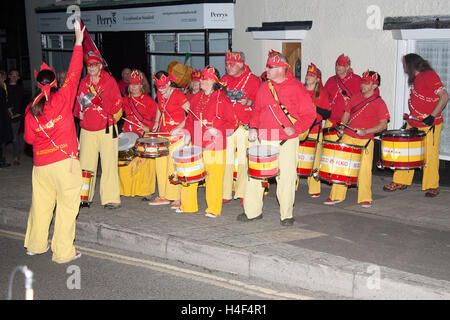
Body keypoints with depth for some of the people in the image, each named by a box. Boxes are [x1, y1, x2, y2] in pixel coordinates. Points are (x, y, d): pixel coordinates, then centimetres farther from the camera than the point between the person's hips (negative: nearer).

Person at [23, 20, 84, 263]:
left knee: (41, 204, 18)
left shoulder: (31, 110, 2)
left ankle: (35, 244, 33)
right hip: (65, 161, -4)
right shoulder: (62, 99, -9)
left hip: (41, 163, 5)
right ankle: (63, 252, 8)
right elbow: (73, 75, -5)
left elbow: (29, 138, 8)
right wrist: (78, 42, 0)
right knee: (66, 206, 3)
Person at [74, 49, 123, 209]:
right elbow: (78, 103, 20)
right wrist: (80, 112, -1)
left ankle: (111, 198, -2)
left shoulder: (109, 81, 1)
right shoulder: (83, 83, 12)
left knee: (109, 163, -7)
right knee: (86, 163, 5)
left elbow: (117, 103, -4)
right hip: (87, 129, 4)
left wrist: (101, 102, -19)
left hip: (106, 128, -4)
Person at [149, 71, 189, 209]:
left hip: (176, 135, -7)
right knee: (160, 164, 8)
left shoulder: (178, 95, -13)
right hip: (162, 134, 7)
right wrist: (156, 122, 17)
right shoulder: (160, 94, 9)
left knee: (173, 166, -8)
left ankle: (177, 199, -1)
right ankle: (163, 196, 19)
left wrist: (179, 127, -21)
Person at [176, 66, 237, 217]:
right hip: (196, 145, 5)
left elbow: (232, 122, -5)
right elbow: (190, 119, 20)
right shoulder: (196, 98, 12)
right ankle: (187, 206, 20)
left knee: (213, 176, 0)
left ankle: (213, 209, 13)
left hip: (215, 145, -5)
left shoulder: (223, 100, -6)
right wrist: (188, 135, 9)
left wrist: (218, 130, -17)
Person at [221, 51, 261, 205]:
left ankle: (243, 193, 8)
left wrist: (248, 102, -18)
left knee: (244, 160, -2)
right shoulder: (224, 79, 15)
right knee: (226, 159, 3)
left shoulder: (253, 80, 2)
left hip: (245, 126, -4)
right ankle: (225, 194, 10)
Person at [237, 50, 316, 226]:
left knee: (286, 177, -2)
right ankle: (252, 211, 16)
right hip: (263, 139, 4)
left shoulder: (297, 87, -3)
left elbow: (309, 114, -3)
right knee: (254, 173, 2)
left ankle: (286, 215, 12)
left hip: (287, 141, -4)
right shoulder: (264, 87, 12)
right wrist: (253, 128, 5)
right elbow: (257, 110, 21)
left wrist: (295, 129, -16)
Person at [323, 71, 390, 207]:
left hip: (365, 141, -4)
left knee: (364, 169, -5)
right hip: (348, 137, 4)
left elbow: (383, 124, -6)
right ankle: (336, 196, 13)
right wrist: (342, 128, 3)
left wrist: (366, 131, -18)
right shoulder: (355, 97, 10)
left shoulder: (379, 103, -4)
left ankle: (365, 199, 9)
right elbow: (346, 114, 20)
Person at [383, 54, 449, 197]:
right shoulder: (416, 78, 13)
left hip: (429, 125, -9)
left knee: (430, 156, -1)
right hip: (413, 123, 9)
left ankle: (432, 186, 12)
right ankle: (401, 182, 19)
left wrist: (432, 116, -23)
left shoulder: (430, 75, -13)